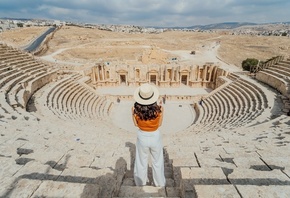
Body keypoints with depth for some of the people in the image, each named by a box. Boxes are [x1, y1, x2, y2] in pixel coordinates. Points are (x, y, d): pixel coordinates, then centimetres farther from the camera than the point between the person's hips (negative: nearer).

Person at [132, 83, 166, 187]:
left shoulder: (136, 109, -20)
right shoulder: (157, 109, -22)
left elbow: (136, 124, -6)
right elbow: (159, 124, -7)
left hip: (142, 137, 1)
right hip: (155, 137, 0)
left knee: (141, 163, 23)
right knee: (157, 162, 24)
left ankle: (140, 184, 45)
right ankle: (160, 184, 45)